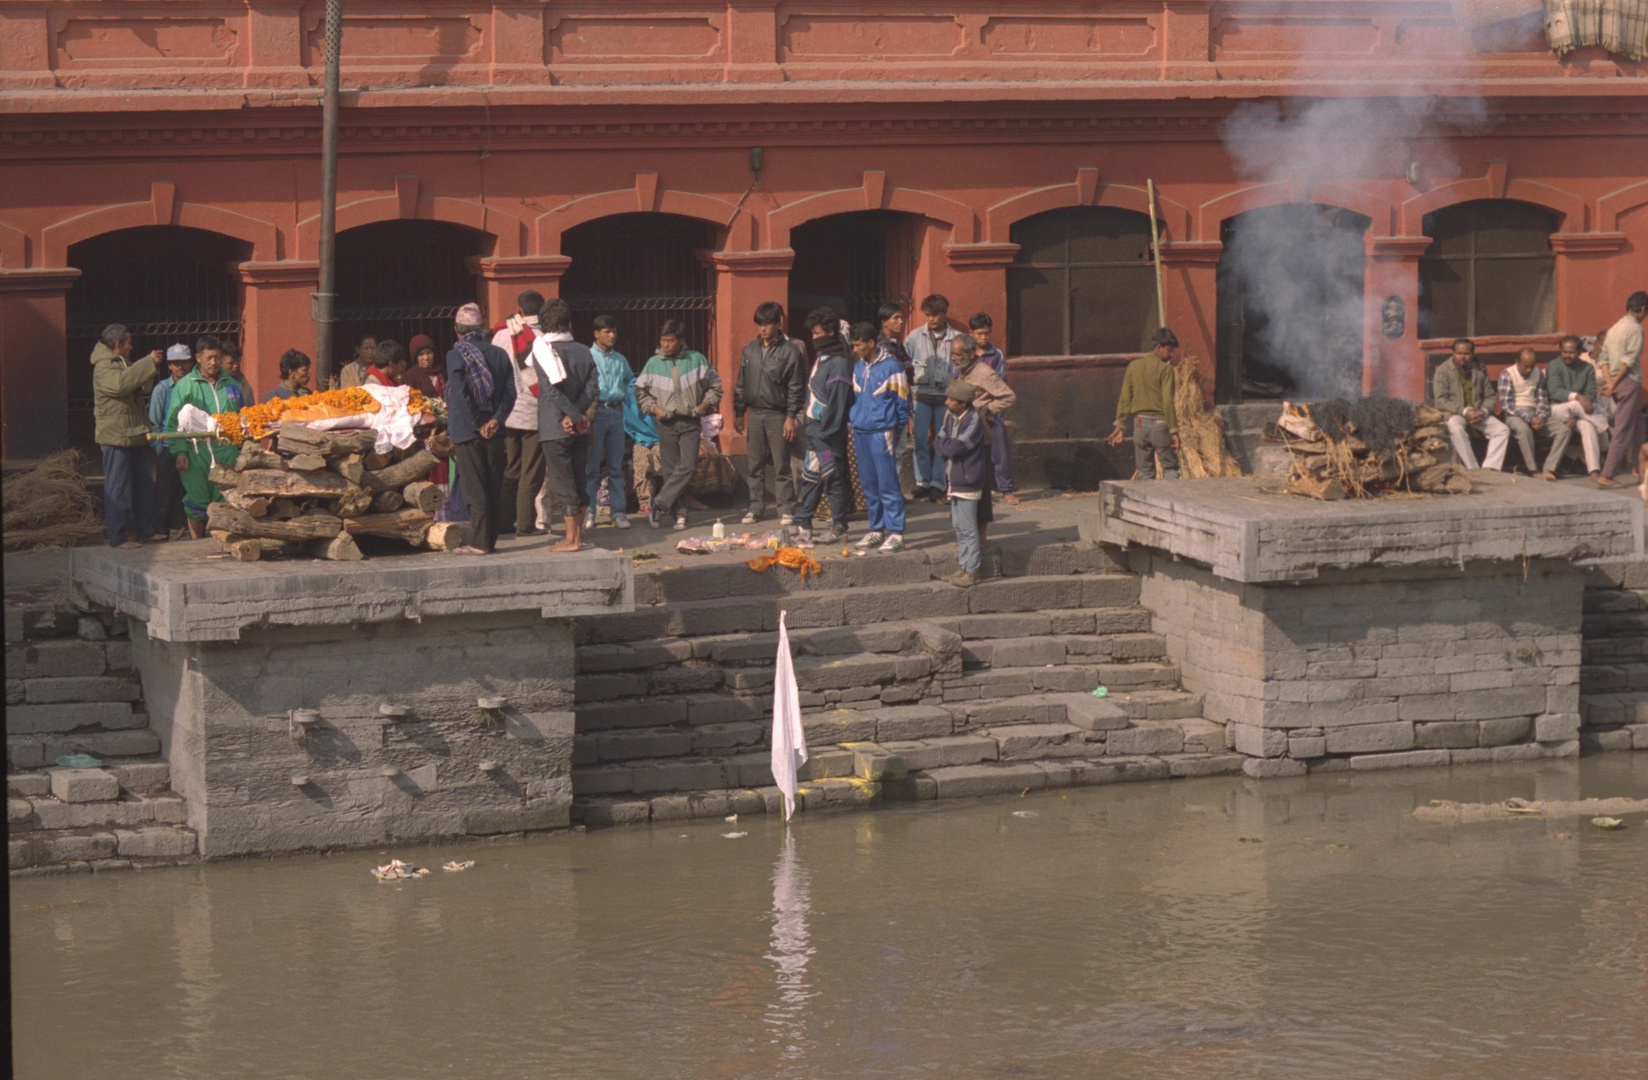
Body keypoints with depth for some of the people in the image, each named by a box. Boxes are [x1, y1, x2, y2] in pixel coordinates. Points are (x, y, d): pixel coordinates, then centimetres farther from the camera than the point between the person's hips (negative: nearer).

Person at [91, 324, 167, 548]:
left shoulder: (123, 363, 21)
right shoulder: (104, 366, -12)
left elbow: (140, 385, 36)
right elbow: (121, 382, -31)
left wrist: (153, 365, 22)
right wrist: (150, 363, -27)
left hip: (135, 435, 10)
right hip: (116, 435, -10)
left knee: (143, 485, 13)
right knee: (118, 488, -7)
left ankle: (145, 529, 21)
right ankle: (117, 536, -4)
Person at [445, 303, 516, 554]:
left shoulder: (456, 355, -9)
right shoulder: (499, 354, 7)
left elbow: (459, 395, -18)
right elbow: (510, 392, -1)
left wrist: (478, 426, -13)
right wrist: (495, 420, -9)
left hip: (467, 431, -5)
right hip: (494, 431, 5)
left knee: (475, 489, -2)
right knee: (493, 488, 10)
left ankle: (479, 542, -3)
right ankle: (489, 539, 16)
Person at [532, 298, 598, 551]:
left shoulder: (543, 349, -8)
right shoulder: (583, 351, 6)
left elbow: (554, 389, -18)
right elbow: (593, 388, -2)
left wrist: (573, 416, -13)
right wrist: (577, 416, -9)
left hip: (555, 427, -5)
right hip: (579, 428, 5)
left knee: (562, 482, -3)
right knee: (579, 480, 13)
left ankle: (571, 538, -6)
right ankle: (578, 534, 17)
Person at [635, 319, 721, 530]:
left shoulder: (696, 360, 1)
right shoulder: (653, 363, 3)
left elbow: (714, 385, 10)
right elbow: (640, 391, 12)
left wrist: (706, 404, -5)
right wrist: (653, 408, -3)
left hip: (690, 422, -1)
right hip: (666, 423, 1)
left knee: (688, 467, -13)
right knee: (672, 469, 2)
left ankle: (659, 505, -8)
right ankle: (680, 514, 6)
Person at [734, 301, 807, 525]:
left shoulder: (790, 352, -5)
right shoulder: (750, 350, 9)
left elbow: (796, 388, -6)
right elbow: (741, 384, 14)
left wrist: (791, 417, -11)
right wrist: (738, 413, 10)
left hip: (778, 415, -4)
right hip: (755, 413, 4)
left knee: (781, 466, -3)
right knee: (755, 466, 7)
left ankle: (786, 510, 1)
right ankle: (755, 507, 13)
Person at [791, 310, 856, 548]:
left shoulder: (838, 363, -14)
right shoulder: (822, 359, 15)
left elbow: (837, 401, -19)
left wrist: (825, 432, -20)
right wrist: (811, 428, 13)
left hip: (828, 431, -9)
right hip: (815, 427, 9)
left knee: (832, 477, -3)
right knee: (810, 477, 10)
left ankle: (839, 528, 4)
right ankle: (803, 526, 14)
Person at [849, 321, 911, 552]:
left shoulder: (891, 367, -8)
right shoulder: (858, 367, 13)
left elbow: (902, 401, -4)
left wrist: (899, 426, -3)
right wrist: (852, 420, 16)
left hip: (882, 432, -7)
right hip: (861, 432, 7)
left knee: (887, 483, -8)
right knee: (868, 485, 10)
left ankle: (896, 533, -6)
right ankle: (877, 530, 18)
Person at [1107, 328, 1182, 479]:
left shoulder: (1134, 366, 6)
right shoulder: (1165, 368, -9)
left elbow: (1124, 399, 6)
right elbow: (1168, 401, -14)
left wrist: (1120, 425, 10)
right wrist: (1174, 430, -11)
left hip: (1140, 423, 5)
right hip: (1160, 422, -5)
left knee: (1144, 471, 9)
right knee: (1170, 467, 2)